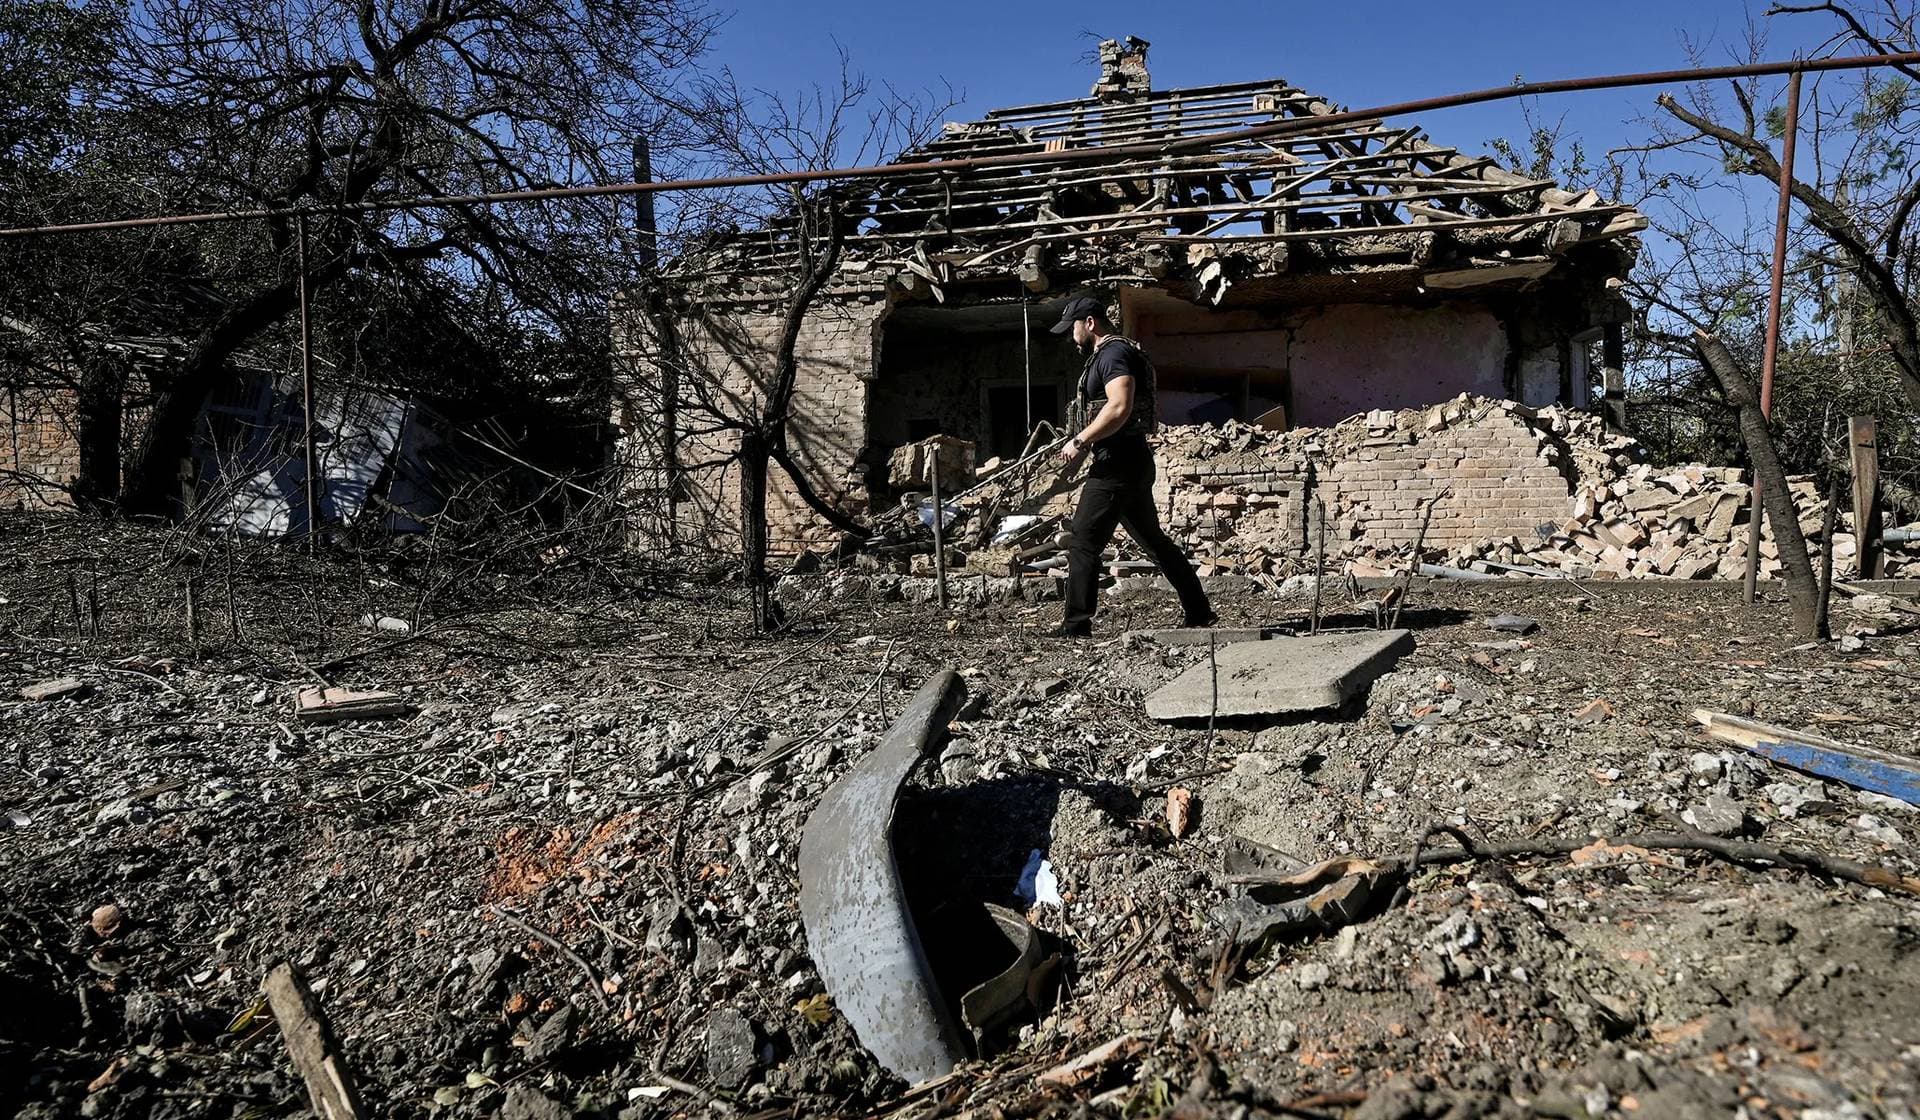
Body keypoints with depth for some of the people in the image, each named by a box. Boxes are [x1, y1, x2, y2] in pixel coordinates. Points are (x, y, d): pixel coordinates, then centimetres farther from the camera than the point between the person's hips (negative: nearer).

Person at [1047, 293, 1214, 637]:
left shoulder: (1114, 353, -12)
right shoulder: (1108, 354, 21)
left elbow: (1119, 408, -26)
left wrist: (1080, 441, -20)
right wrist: (1086, 442, 15)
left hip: (1117, 464, -11)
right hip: (1131, 463, 11)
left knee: (1083, 541, -7)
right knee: (1154, 540, 16)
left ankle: (1076, 625, -4)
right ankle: (1199, 612, 21)